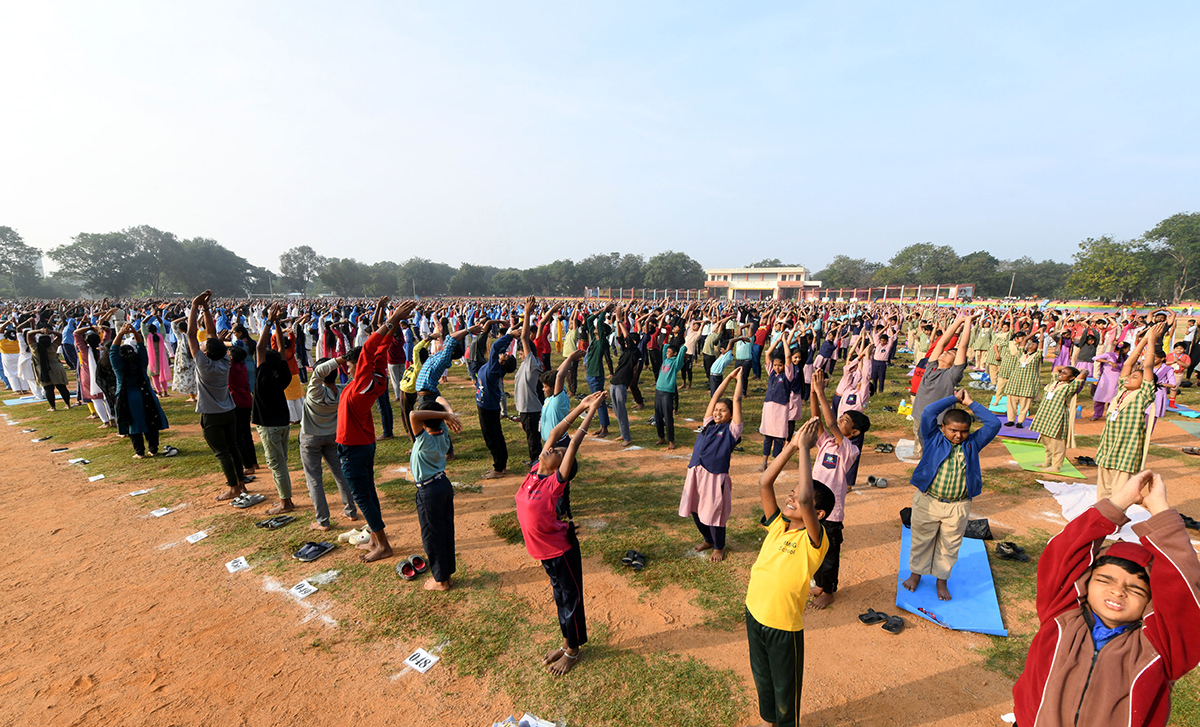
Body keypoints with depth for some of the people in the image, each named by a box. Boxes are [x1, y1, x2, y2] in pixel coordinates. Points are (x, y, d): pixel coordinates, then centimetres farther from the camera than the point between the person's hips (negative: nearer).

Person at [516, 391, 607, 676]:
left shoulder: (556, 482, -23)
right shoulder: (536, 471, -6)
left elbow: (574, 442, -29)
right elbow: (555, 433, -8)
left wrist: (591, 411, -26)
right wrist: (581, 406, -6)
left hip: (561, 550, -7)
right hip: (546, 550, 7)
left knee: (571, 599, 13)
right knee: (560, 596, 23)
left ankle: (573, 651, 32)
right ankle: (566, 643, 41)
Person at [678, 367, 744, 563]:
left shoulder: (731, 429, -1)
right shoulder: (708, 424, 12)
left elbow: (736, 401, -1)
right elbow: (715, 396, 14)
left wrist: (739, 379, 7)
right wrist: (729, 377, 19)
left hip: (715, 477, -5)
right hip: (695, 473, 5)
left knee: (714, 513, 6)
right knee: (695, 510, 15)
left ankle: (718, 547, 30)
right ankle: (708, 540, 39)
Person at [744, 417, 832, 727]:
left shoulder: (813, 540, -20)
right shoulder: (777, 525, -4)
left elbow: (805, 499, -39)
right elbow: (764, 483, -11)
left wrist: (804, 449, -34)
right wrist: (791, 446, -16)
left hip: (784, 626, -6)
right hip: (754, 614, 6)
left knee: (785, 686, 18)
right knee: (762, 677, 27)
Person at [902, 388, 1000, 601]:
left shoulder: (972, 444, 3)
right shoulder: (934, 439, -3)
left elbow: (994, 424, -5)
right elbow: (928, 412, -16)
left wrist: (970, 403, -2)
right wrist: (954, 399, -6)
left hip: (958, 507, 2)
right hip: (927, 502, -1)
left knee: (949, 545, 15)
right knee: (921, 540, 14)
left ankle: (942, 579, 34)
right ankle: (916, 572, 34)